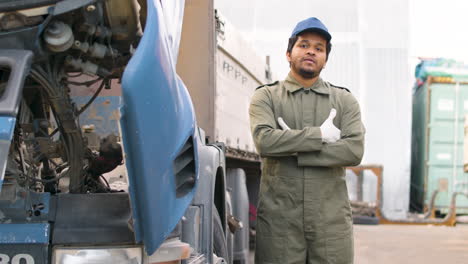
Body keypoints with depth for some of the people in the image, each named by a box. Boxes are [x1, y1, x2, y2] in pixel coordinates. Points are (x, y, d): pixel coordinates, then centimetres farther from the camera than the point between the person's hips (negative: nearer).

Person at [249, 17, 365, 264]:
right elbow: (265, 141, -11)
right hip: (279, 218, -1)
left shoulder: (345, 100, 12)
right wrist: (320, 135, -8)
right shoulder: (266, 97, 8)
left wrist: (292, 150, -8)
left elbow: (354, 150, -4)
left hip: (332, 218, 2)